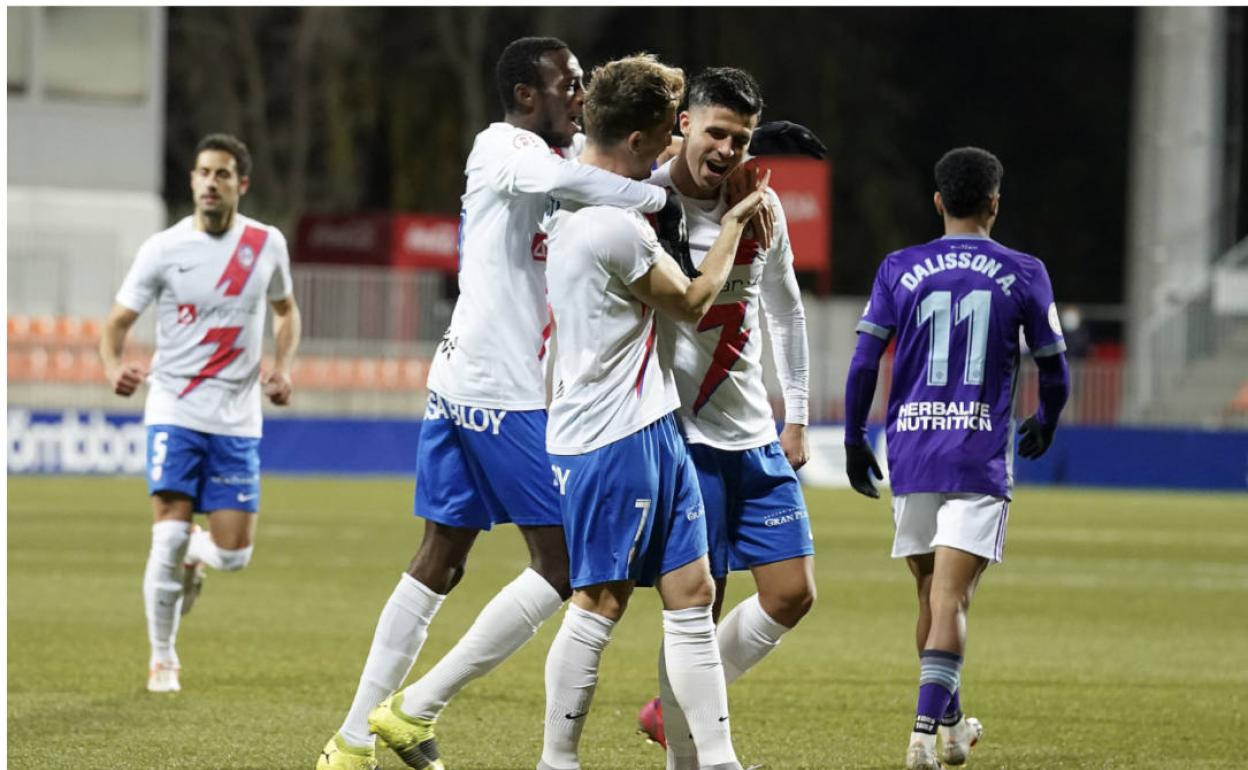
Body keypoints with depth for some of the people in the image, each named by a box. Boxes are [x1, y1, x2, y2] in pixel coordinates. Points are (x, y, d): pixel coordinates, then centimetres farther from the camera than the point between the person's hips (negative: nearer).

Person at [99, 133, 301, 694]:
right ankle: (162, 659, 5)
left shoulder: (267, 244, 2)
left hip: (237, 420, 2)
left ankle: (193, 557, 35)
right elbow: (118, 321, -3)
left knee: (233, 553, -3)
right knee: (170, 535, -13)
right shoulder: (163, 249, -6)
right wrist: (114, 366, -26)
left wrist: (282, 368, 1)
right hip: (175, 410, -2)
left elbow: (286, 311, 19)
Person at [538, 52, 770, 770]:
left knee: (693, 591, 6)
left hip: (651, 428, 10)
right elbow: (693, 301, -6)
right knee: (601, 601, -4)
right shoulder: (616, 227, -21)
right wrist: (735, 223, 7)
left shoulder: (571, 194, 8)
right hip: (613, 438, -10)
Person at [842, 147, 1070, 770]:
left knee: (931, 594, 17)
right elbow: (1055, 374, 5)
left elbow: (863, 363, 0)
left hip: (910, 454, 2)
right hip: (981, 456, -2)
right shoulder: (1023, 274, 1)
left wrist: (854, 439, 12)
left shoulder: (899, 270, 3)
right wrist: (1044, 425, 25)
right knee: (950, 599, -7)